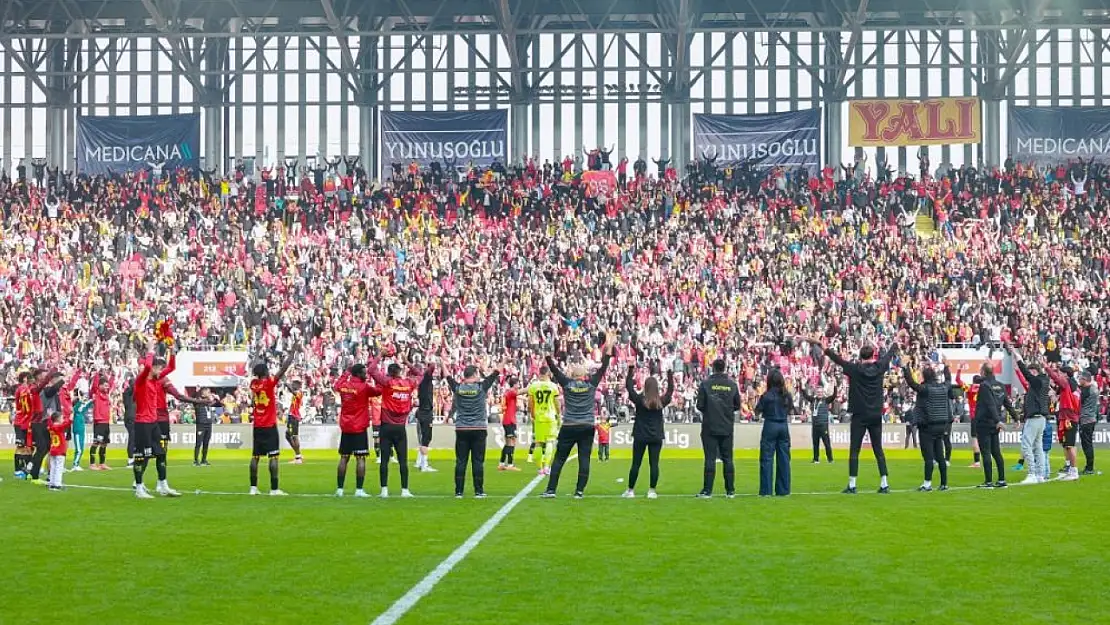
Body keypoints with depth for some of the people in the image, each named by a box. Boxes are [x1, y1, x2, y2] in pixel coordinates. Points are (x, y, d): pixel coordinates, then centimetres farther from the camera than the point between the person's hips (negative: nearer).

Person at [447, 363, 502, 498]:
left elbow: (448, 376, 13)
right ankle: (479, 491, 2)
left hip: (461, 430, 2)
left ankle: (458, 491, 3)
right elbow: (495, 374, 4)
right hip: (479, 429, -2)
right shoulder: (481, 387, -6)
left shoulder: (457, 387, -1)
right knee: (478, 461, 1)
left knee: (460, 461, 3)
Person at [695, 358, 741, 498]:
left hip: (710, 427, -2)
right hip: (727, 428, 2)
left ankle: (707, 491, -4)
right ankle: (730, 491, 10)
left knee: (710, 458, -1)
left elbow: (700, 405, -8)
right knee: (728, 459, 8)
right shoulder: (732, 384, 1)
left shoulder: (705, 383, -8)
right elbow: (737, 405, 7)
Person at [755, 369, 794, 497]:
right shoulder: (787, 395, 2)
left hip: (770, 425, -4)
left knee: (767, 458, 0)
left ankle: (766, 490, -3)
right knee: (783, 458, 8)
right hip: (784, 426, 4)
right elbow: (790, 411, 12)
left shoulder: (767, 395, -10)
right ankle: (783, 490, 10)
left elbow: (757, 411, -6)